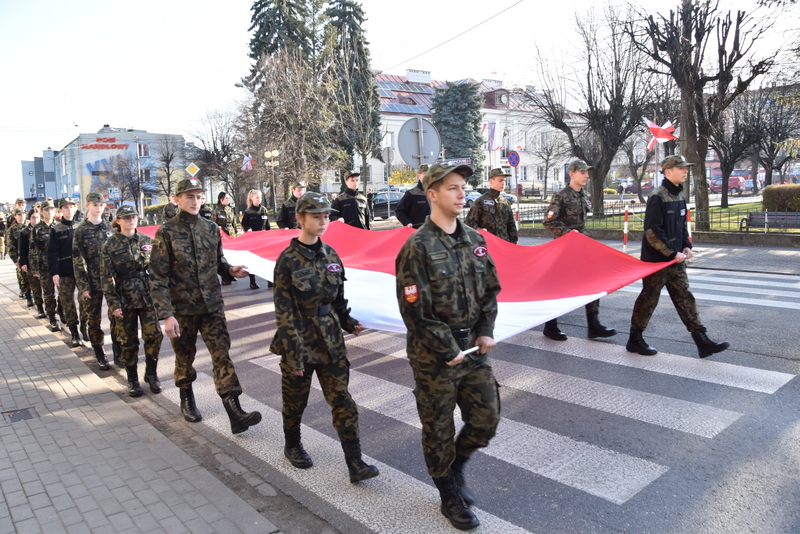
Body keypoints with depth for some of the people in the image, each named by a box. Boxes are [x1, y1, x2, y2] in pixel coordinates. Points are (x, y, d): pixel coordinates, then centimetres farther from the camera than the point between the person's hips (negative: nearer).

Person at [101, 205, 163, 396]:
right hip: (125, 298, -2)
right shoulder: (110, 245, -2)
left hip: (148, 296, 2)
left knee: (154, 335, -4)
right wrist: (113, 303, -9)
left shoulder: (147, 241, 5)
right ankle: (132, 379, 21)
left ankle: (151, 373, 17)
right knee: (129, 341, 6)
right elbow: (106, 277, -4)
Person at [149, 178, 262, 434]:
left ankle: (235, 414, -5)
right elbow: (158, 277, -11)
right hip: (182, 308, -2)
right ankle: (187, 399, 40)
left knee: (222, 355, -4)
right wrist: (166, 314, -18)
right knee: (185, 356, 14)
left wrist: (230, 269, -7)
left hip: (212, 305, 3)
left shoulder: (211, 228, 4)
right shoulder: (167, 232, -8)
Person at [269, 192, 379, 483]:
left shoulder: (330, 254, 3)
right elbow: (284, 310, -14)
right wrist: (293, 355, -15)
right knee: (296, 399, 15)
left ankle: (355, 463, 7)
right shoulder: (288, 260, -13)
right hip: (300, 340, -4)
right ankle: (292, 446, 41)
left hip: (330, 339, 4)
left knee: (342, 399, 2)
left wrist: (348, 323, 0)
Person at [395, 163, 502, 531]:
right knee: (439, 429, 10)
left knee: (486, 419, 11)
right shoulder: (418, 248, -16)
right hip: (434, 356, -6)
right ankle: (450, 497, 32)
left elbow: (490, 290, 11)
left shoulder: (474, 239, 4)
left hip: (472, 348, 6)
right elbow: (415, 311, -18)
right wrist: (448, 351, -14)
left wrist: (485, 333, -1)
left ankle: (455, 467, 39)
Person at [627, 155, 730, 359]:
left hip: (675, 259, 9)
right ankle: (634, 340, 14)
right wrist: (672, 253, -18)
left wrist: (686, 246, 7)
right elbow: (652, 231, -21)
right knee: (649, 298, 1)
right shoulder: (658, 196, -16)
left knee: (685, 297, 9)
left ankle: (702, 341, 12)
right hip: (656, 259, -9)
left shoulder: (679, 195, 12)